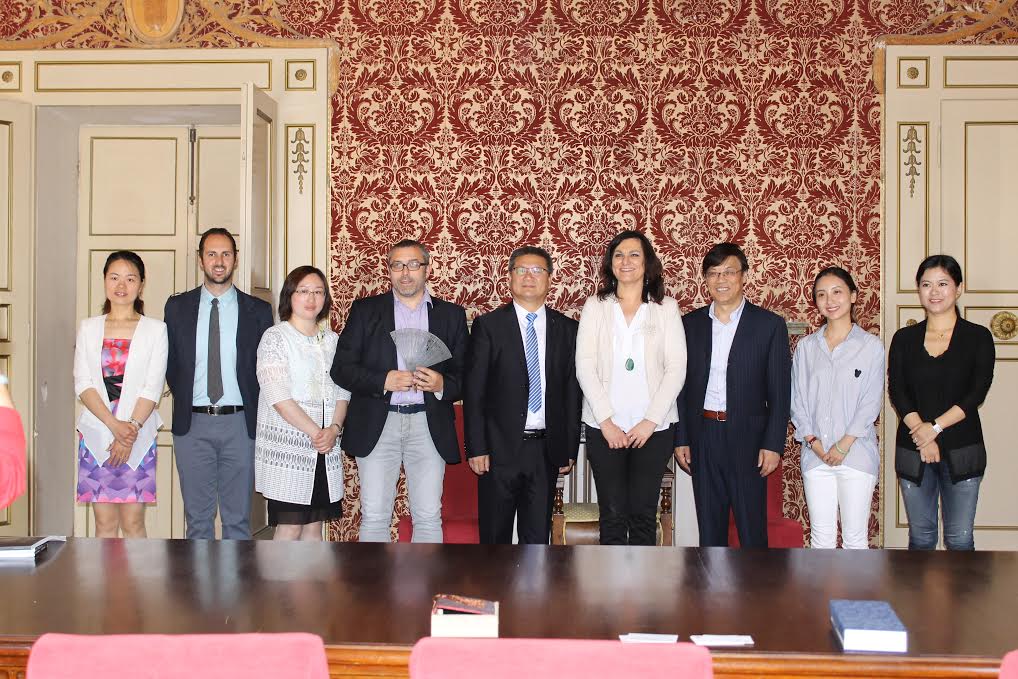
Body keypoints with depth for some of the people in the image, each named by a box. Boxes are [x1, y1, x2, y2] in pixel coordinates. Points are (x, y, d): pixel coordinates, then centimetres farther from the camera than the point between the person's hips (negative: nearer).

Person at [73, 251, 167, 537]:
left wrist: (131, 429, -13)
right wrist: (114, 425, -12)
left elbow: (153, 388, -3)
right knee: (105, 522, 4)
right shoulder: (88, 328, 9)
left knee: (133, 522, 1)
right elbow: (83, 384, 1)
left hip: (139, 435, -1)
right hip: (97, 433, 2)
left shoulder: (155, 329, 3)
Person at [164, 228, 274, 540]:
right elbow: (170, 362, 11)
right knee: (198, 516, 8)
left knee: (238, 516, 6)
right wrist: (185, 403, 5)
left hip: (239, 424, -1)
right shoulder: (177, 307, 6)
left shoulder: (258, 311, 3)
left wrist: (257, 415, 0)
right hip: (192, 424, 1)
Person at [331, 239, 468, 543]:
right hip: (377, 424, 0)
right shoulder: (365, 310, 8)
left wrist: (442, 384, -13)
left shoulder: (451, 314, 11)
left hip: (429, 425, 1)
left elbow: (465, 375, 9)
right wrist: (383, 381, -13)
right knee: (374, 516, 0)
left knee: (429, 516, 1)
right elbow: (341, 369, 3)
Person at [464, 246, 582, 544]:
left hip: (547, 450, 2)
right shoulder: (488, 325, -1)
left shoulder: (566, 329, 7)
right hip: (501, 448, -2)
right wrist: (476, 448, -9)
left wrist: (570, 448, 5)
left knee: (538, 535, 10)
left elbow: (573, 391, 9)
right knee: (495, 534, 6)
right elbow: (473, 391, -3)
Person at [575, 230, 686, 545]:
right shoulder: (595, 306, 8)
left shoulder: (667, 308, 7)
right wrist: (606, 420, -8)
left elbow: (676, 368, 1)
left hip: (653, 428, 0)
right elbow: (584, 366, 1)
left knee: (644, 514, 2)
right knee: (613, 514, 0)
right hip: (604, 427, 0)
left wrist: (650, 420, -8)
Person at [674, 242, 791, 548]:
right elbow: (682, 386, 9)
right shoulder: (691, 324, 8)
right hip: (702, 436, 3)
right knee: (709, 525, 10)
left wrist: (773, 444, -8)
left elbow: (779, 392, -2)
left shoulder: (769, 325, -1)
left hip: (747, 438, -3)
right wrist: (680, 439, 4)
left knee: (752, 525, 1)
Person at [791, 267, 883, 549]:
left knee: (855, 536, 1)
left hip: (857, 453, -3)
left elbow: (871, 403, -4)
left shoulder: (871, 346, 0)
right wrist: (814, 442, -6)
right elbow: (798, 400, 7)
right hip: (816, 454, 3)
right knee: (821, 536, 6)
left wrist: (844, 445, -11)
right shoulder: (806, 346, 9)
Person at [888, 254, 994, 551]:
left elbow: (977, 393, -7)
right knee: (920, 537, 9)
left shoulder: (978, 337, 2)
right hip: (912, 450, 2)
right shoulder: (904, 339, 7)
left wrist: (935, 426, -17)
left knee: (960, 539, 2)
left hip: (961, 450, -2)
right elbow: (896, 391, -2)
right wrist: (922, 437, -15)